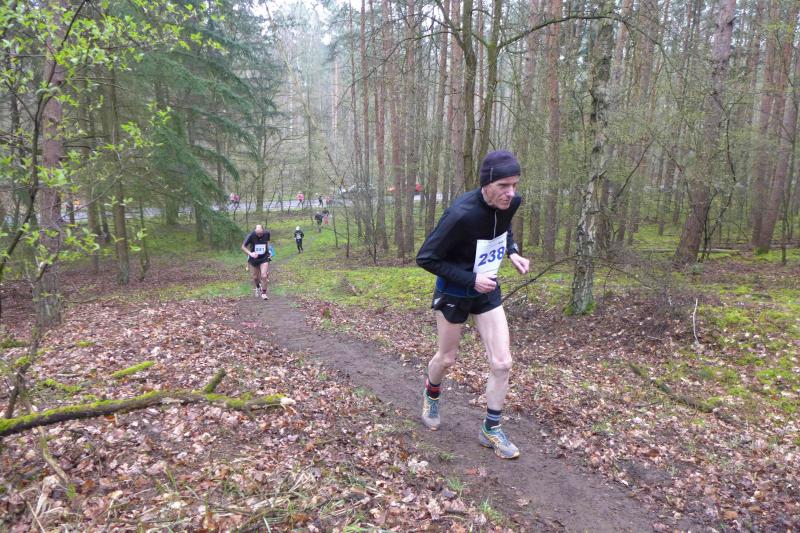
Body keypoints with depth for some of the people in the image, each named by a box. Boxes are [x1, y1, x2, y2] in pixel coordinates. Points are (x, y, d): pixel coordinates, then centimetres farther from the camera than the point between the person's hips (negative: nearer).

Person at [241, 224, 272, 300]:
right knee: (255, 277, 10)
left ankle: (264, 293, 5)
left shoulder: (267, 234, -12)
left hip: (264, 258, 0)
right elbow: (243, 247, -12)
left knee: (264, 276, -13)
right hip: (254, 259, 0)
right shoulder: (251, 235, -20)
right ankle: (258, 287, 44)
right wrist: (250, 253, -27)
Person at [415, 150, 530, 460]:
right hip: (454, 294, -5)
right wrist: (471, 278, -28)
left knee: (502, 363, 0)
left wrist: (512, 253, -6)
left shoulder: (510, 203, -13)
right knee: (446, 358, 15)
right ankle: (431, 396, 49)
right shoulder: (462, 214, -33)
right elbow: (426, 258, -25)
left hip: (487, 290, 5)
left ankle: (491, 430, 20)